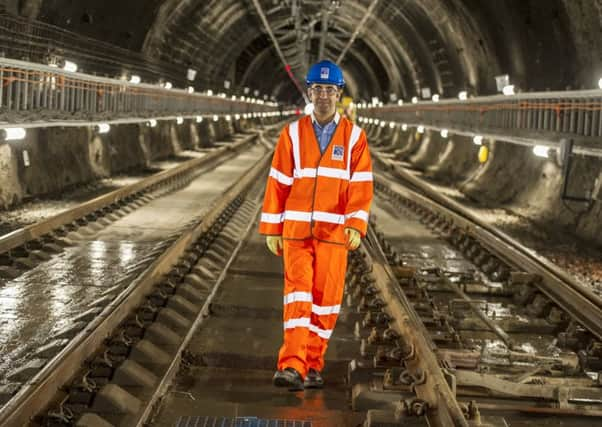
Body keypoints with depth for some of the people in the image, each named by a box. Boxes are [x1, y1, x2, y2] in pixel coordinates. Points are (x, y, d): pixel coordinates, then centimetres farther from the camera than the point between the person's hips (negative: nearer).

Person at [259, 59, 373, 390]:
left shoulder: (354, 137, 5)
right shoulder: (292, 133, 6)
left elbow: (361, 186, -1)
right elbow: (278, 183, 6)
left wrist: (356, 225, -14)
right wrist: (271, 229, 2)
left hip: (334, 232, 1)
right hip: (296, 229, 0)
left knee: (326, 300, 3)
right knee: (298, 294, -10)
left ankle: (312, 366, 15)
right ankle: (292, 367, -16)